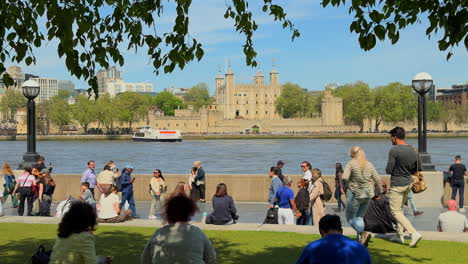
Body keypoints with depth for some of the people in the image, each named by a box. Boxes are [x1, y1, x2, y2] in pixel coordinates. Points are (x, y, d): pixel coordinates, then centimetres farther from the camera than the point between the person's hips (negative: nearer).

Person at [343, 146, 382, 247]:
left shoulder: (351, 164, -8)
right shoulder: (369, 165, 6)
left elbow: (344, 178, -20)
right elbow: (378, 180, 6)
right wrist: (378, 193, 17)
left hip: (355, 194, -5)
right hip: (367, 195, 5)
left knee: (351, 217, 6)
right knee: (360, 217, 17)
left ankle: (363, 234, -15)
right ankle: (360, 240, 12)